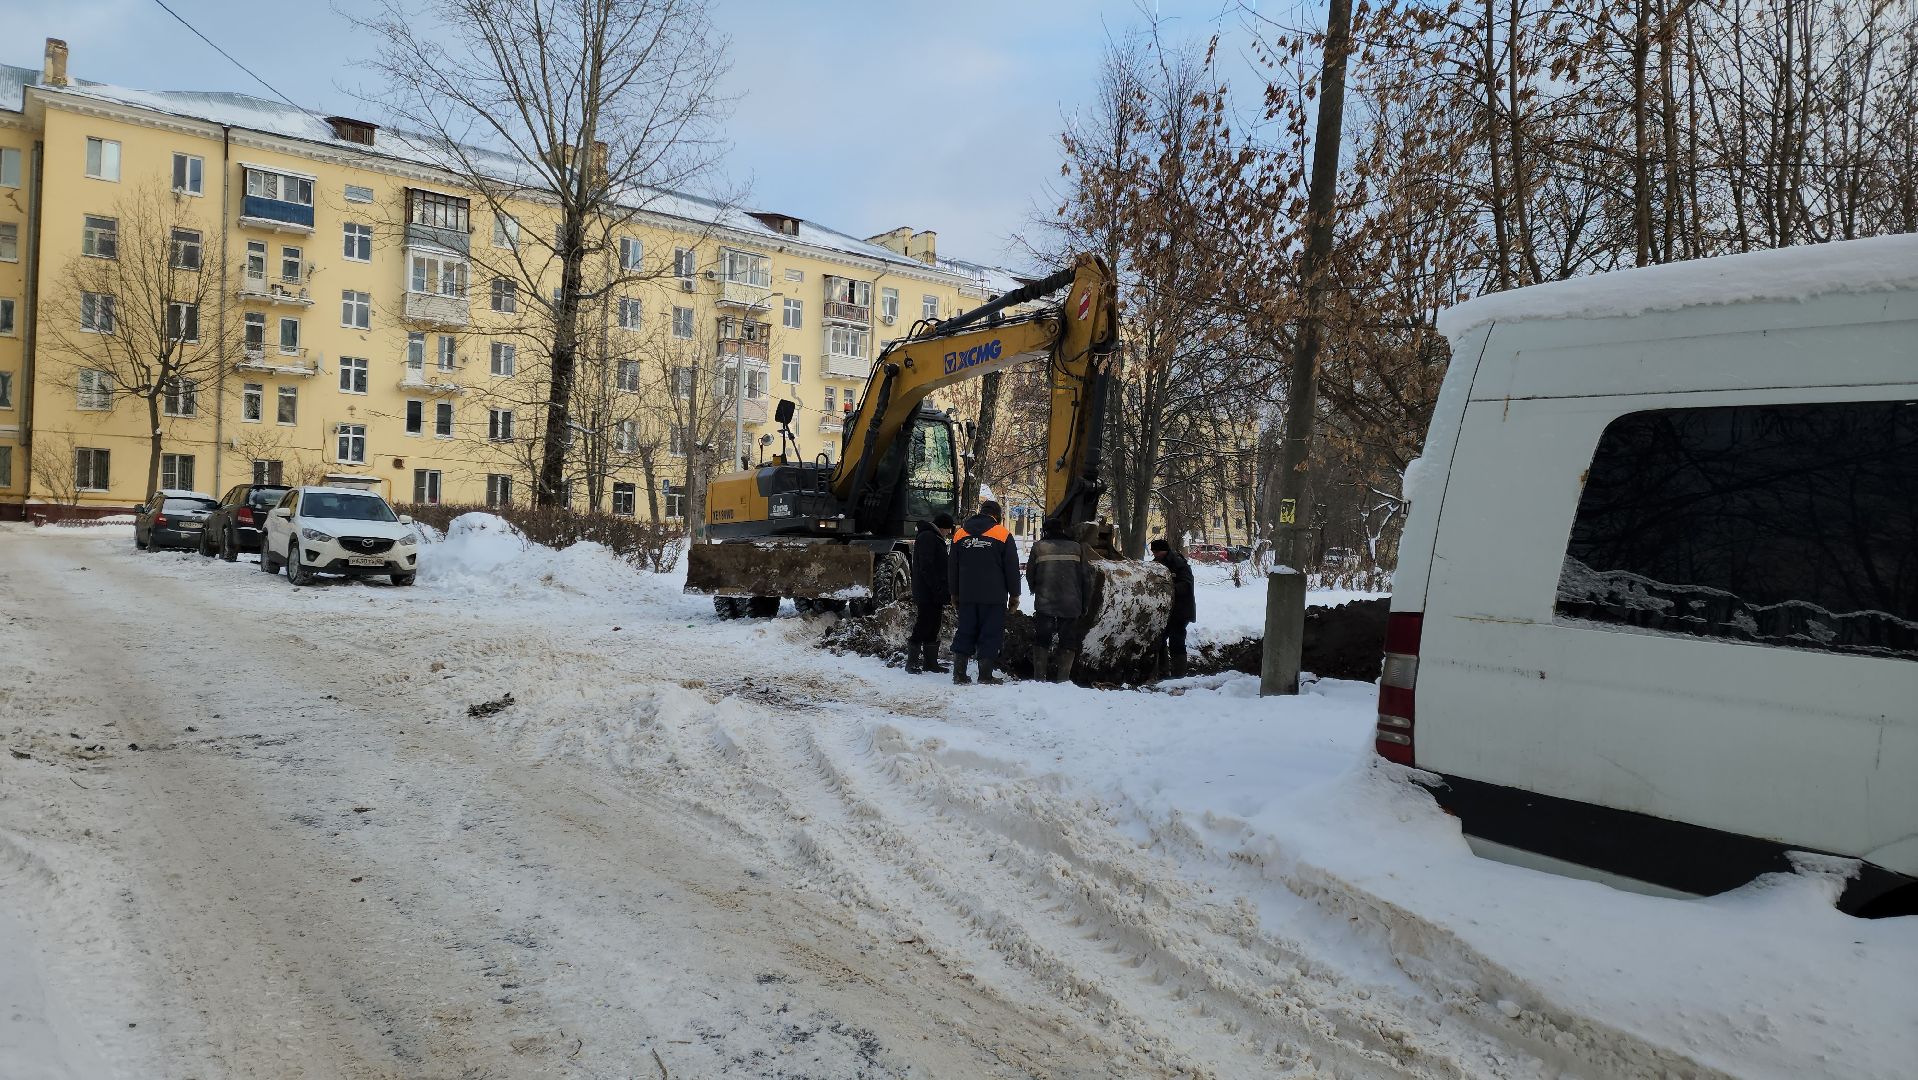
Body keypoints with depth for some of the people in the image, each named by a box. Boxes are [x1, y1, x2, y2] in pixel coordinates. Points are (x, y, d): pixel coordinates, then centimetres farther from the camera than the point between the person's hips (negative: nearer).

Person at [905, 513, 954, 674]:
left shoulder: (936, 539, 21)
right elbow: (926, 568, -20)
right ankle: (912, 663, -2)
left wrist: (945, 592, 17)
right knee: (923, 627, -7)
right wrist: (939, 591, -22)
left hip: (936, 595, 10)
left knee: (932, 628, 12)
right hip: (928, 594, -10)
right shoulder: (927, 538, -12)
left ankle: (931, 662, 17)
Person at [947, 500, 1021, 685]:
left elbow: (952, 567, 14)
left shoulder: (960, 534, 9)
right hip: (994, 596, -4)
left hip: (967, 595, 4)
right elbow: (1011, 568, -2)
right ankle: (985, 675, -1)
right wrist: (1014, 595, 5)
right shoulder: (1002, 534, -3)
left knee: (965, 633, 9)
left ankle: (959, 673, 6)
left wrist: (954, 593, 21)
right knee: (990, 635, 1)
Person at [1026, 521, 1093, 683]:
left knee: (1041, 641, 10)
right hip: (1071, 605, 1)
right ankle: (1063, 678, 3)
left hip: (1044, 603, -1)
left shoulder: (1039, 547, 3)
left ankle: (1039, 676, 6)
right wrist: (1084, 605, 14)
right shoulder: (1077, 547, 7)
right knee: (1068, 642, 9)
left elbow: (1029, 575, 9)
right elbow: (1086, 579, 7)